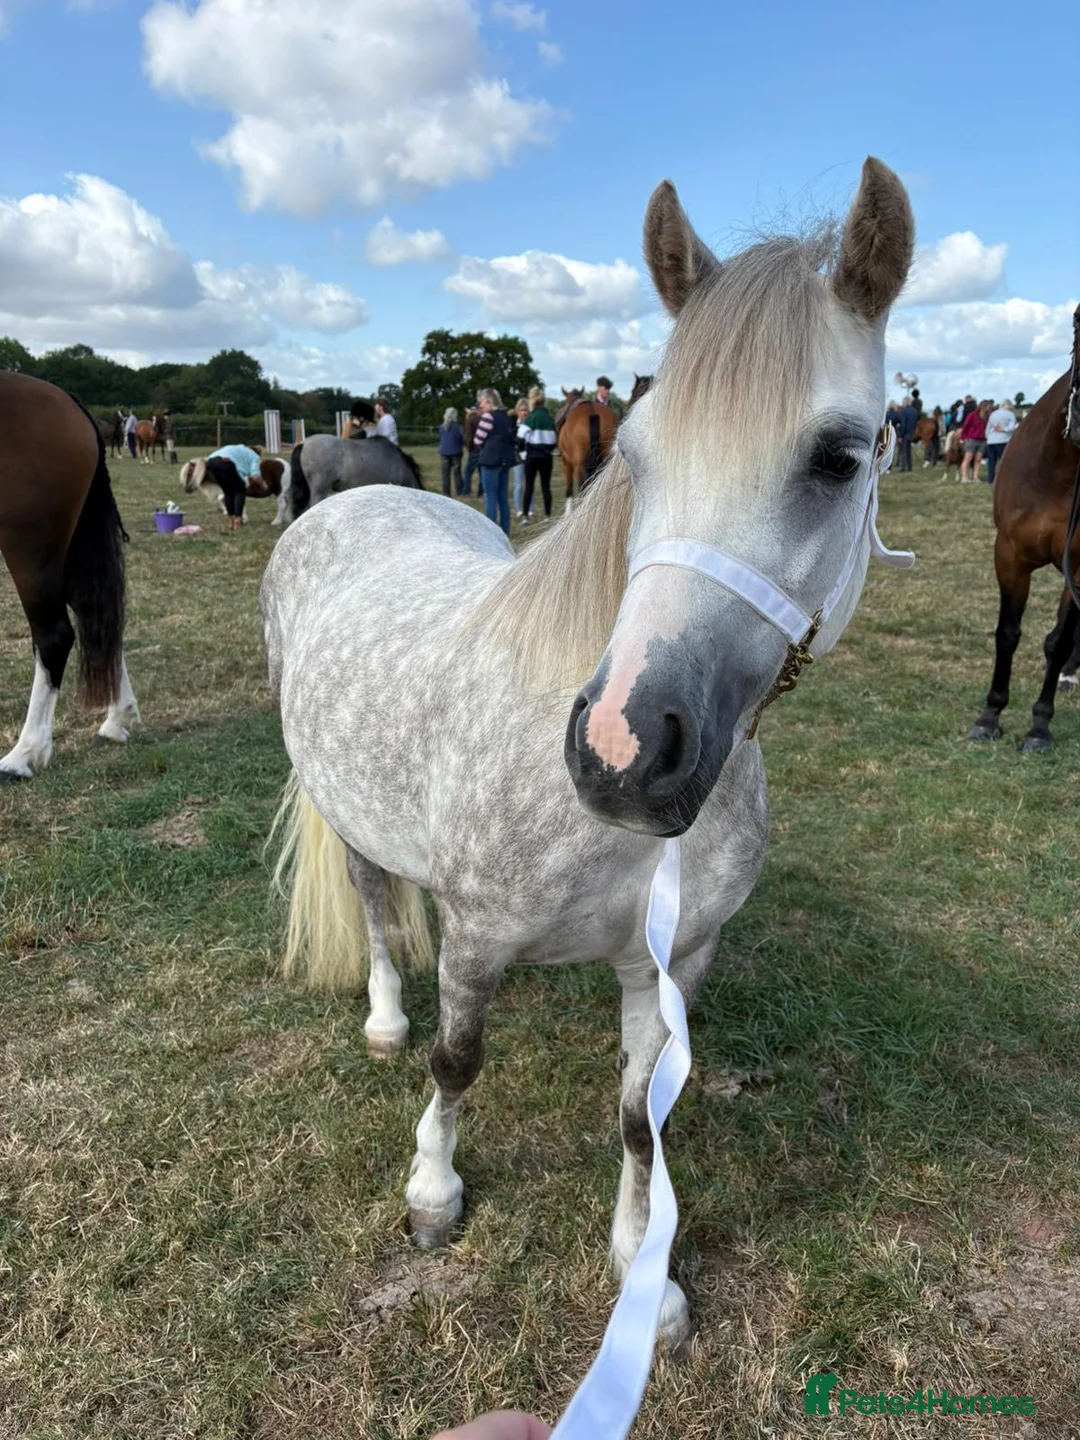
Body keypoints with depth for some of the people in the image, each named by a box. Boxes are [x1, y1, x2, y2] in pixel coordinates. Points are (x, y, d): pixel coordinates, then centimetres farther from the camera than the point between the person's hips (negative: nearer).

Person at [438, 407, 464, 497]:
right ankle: (459, 492, 7)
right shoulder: (457, 426, -11)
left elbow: (439, 440, 10)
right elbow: (462, 440, -4)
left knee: (445, 474, 5)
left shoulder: (441, 427, 0)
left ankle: (446, 492, 3)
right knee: (457, 473, 5)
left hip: (444, 453, 2)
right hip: (455, 452, -2)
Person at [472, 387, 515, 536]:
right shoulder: (505, 416, 13)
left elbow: (478, 441, -9)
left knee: (490, 497, -3)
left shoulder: (488, 416, -11)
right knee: (503, 497, 10)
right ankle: (504, 532, 14)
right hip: (505, 460, 8)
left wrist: (483, 447, 9)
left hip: (491, 460, -8)